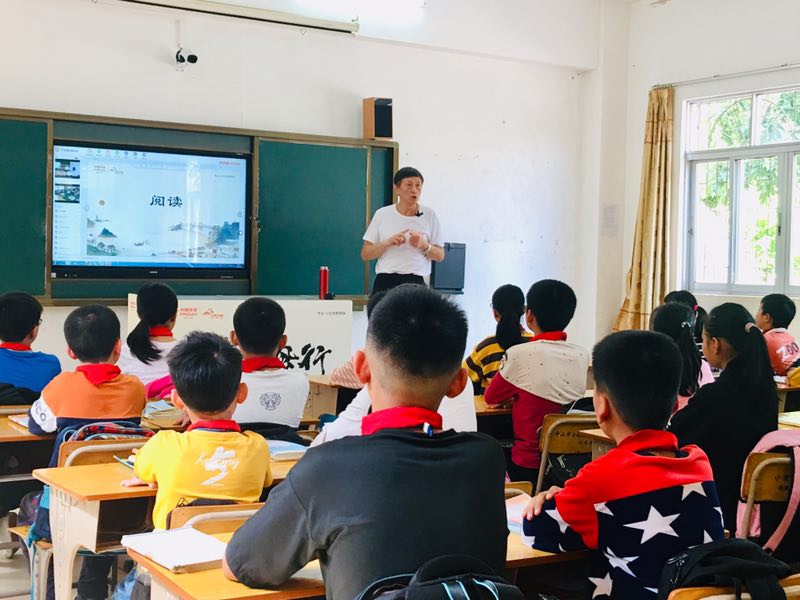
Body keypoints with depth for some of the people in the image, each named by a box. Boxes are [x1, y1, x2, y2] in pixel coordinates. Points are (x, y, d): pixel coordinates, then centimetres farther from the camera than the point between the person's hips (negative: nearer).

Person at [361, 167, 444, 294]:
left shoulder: (429, 215, 4)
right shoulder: (382, 214, 4)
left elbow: (440, 256, 7)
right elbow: (365, 254, 3)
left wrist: (424, 245, -13)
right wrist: (387, 243, -13)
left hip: (416, 283, 0)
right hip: (385, 283, 1)